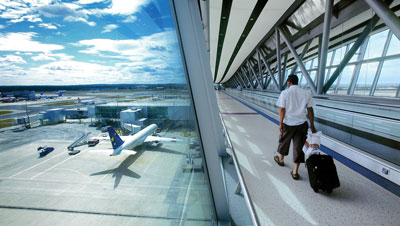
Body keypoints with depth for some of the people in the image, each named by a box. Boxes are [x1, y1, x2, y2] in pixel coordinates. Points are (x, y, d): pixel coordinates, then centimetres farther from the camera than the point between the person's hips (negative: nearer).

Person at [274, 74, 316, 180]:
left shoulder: (284, 93, -8)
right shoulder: (307, 93, 1)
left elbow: (282, 110, -11)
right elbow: (310, 110, 2)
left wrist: (280, 124, -5)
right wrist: (312, 126, 9)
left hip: (288, 124, -2)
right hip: (302, 124, 2)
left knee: (284, 142, 21)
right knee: (299, 146, 8)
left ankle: (280, 159, 45)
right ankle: (295, 172, 15)